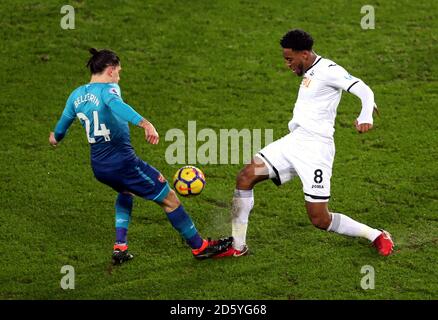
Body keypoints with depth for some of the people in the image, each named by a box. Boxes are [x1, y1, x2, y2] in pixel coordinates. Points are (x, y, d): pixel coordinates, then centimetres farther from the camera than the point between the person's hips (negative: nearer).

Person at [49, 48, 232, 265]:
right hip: (123, 161, -8)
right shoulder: (107, 89, -12)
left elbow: (62, 125, 23)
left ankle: (120, 248, 22)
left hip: (99, 167, 8)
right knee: (169, 199, 6)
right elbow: (116, 105, -35)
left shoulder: (76, 96, 9)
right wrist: (145, 124, -51)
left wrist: (55, 138, 48)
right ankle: (200, 247, 16)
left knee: (125, 192, 38)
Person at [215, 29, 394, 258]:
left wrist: (365, 117, -36)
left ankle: (376, 236, 13)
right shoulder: (309, 72, 14)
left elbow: (364, 90, -21)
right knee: (245, 177, -4)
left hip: (315, 148, -9)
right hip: (293, 141, 9)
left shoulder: (328, 70, -12)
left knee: (320, 220, -7)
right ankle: (237, 246, 3)